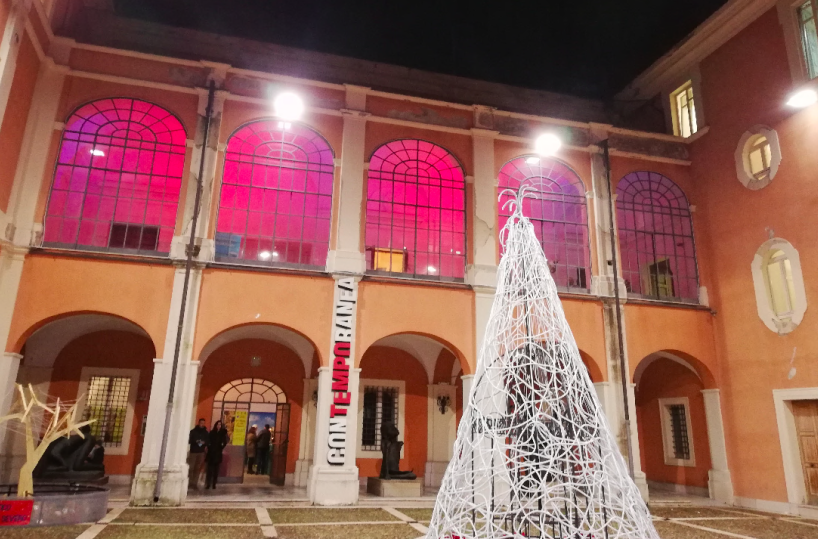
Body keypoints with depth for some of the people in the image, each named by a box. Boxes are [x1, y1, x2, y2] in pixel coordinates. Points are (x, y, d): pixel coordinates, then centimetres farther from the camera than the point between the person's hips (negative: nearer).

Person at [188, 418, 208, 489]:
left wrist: (205, 444, -11)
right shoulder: (193, 431, 2)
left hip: (201, 452, 2)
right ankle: (190, 483, 4)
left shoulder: (205, 432, 9)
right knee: (191, 468, -4)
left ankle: (194, 483, 6)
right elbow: (189, 440, -2)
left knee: (198, 468, 2)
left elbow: (207, 441, 10)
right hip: (193, 451, -2)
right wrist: (196, 441, -18)